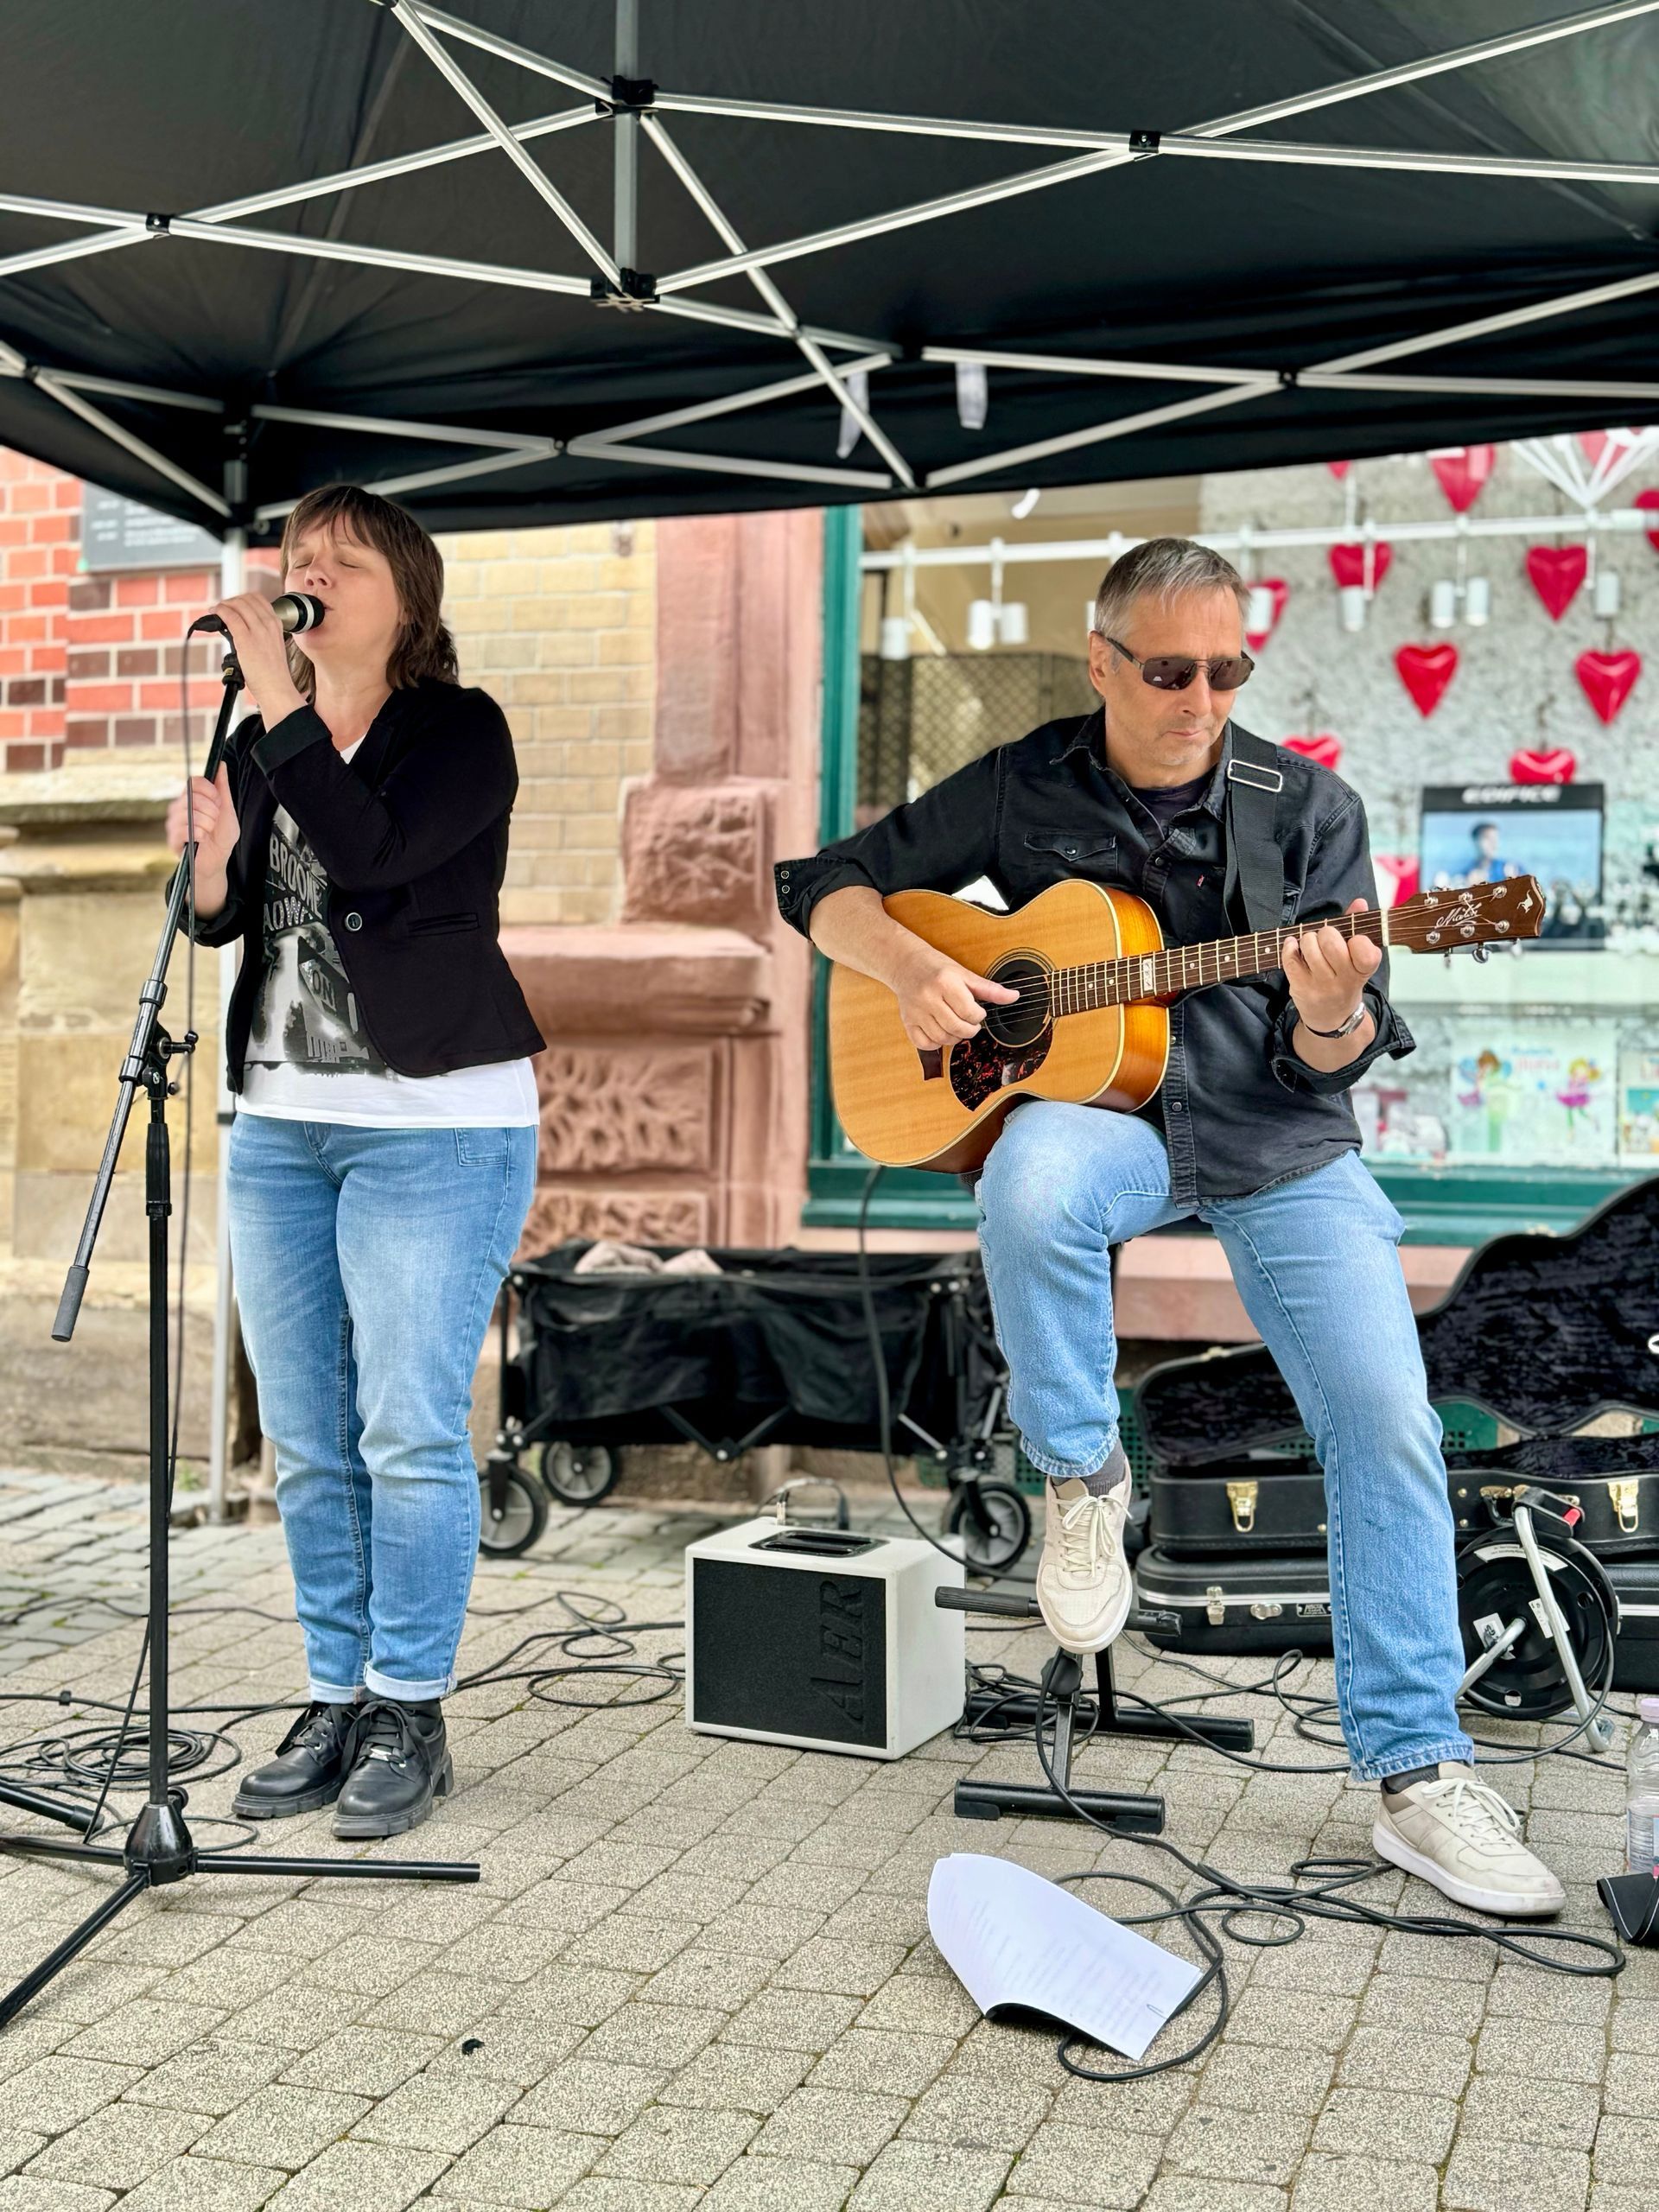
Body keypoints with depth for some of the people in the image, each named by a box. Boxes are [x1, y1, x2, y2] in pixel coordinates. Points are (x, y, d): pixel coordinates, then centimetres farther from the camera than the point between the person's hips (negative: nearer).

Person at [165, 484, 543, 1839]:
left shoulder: (461, 731, -4)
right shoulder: (267, 741, 14)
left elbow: (373, 853, -22)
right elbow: (222, 920, 11)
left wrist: (279, 702, -21)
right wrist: (207, 861, -10)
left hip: (435, 1125, -6)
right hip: (281, 1120, 6)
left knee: (410, 1433, -6)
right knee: (307, 1441, 8)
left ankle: (410, 1715, 6)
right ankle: (338, 1698, 19)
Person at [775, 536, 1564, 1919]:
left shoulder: (1310, 809, -1)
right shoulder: (1023, 792, 2)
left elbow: (1334, 1065, -2)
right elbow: (826, 886, 8)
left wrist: (1331, 1018, -27)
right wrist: (910, 965, -12)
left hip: (1282, 1142, 1)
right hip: (1100, 1116, 0)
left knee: (1389, 1425, -15)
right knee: (1031, 1179, -38)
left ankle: (1415, 1770, -1)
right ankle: (1080, 1476, -12)